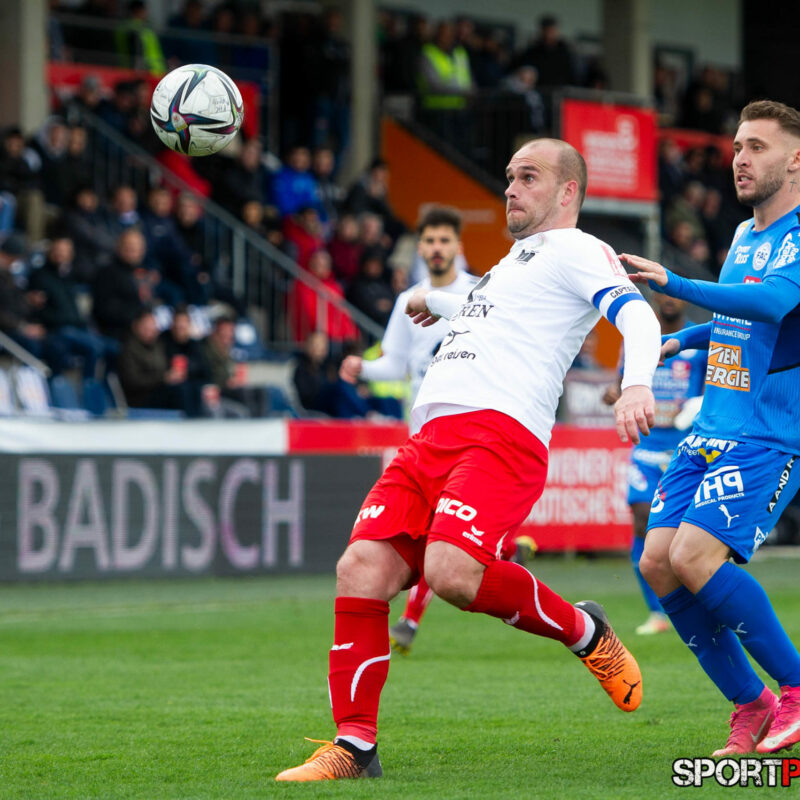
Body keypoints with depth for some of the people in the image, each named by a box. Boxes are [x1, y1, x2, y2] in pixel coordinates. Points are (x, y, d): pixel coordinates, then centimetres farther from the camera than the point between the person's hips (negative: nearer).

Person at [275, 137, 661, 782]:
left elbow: (636, 316, -10)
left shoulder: (579, 251, 8)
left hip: (502, 432, -8)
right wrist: (436, 301, 72)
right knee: (362, 568, -11)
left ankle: (583, 631, -3)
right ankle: (354, 747, -7)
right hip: (430, 438, 8)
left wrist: (637, 384, -29)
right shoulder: (515, 262, 33)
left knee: (452, 571, -31)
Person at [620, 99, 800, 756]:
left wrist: (675, 285, -36)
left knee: (695, 556, -24)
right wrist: (682, 341, 28)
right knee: (657, 563, -5)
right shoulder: (745, 238, 18)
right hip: (712, 433, 8)